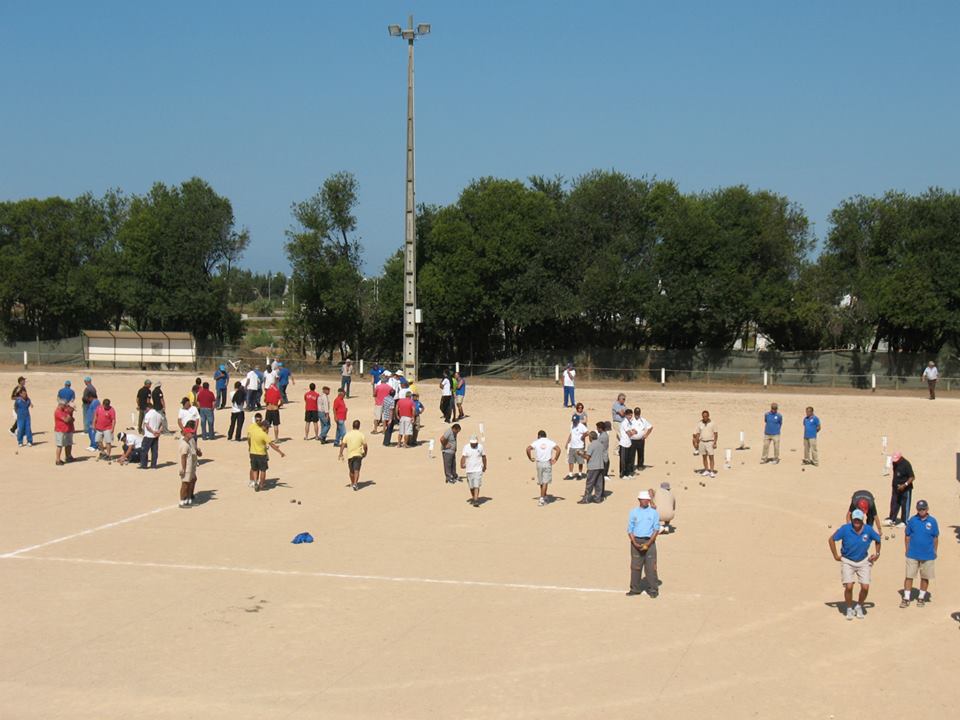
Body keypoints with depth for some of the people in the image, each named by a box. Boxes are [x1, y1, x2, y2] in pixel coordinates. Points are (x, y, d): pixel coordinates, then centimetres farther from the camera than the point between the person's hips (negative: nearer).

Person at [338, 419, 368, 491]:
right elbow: (365, 446, -4)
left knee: (351, 471, 19)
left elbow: (343, 445, -4)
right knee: (356, 470, -7)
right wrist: (365, 453, 13)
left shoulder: (347, 434, 1)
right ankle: (355, 483, -24)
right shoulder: (361, 435, -4)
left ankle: (352, 483, 34)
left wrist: (341, 454, -1)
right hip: (358, 455, -2)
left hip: (350, 455, 3)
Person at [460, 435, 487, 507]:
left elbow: (484, 457, 12)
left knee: (476, 486, -11)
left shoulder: (480, 447, 1)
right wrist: (462, 464, -26)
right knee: (471, 486, 12)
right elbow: (463, 456, -11)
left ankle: (476, 501, -15)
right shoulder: (466, 448, -2)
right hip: (469, 470, 1)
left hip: (478, 470, -1)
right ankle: (473, 498, 33)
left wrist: (484, 466, 18)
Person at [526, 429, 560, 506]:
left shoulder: (536, 442, 3)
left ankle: (544, 497, 30)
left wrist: (530, 458, -2)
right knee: (545, 482, 0)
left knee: (541, 482, 17)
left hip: (539, 463, 1)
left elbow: (528, 448, -12)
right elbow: (558, 449, -10)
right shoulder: (550, 442, 3)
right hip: (548, 463, -1)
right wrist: (555, 459, -4)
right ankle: (542, 499, -8)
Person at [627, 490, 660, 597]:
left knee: (651, 566, -5)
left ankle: (653, 590, 0)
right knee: (635, 566, 2)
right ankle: (635, 589, 11)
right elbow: (630, 529, 6)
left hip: (649, 541, -1)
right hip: (636, 541, 1)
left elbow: (656, 529, 0)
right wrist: (635, 543, -9)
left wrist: (648, 544, -10)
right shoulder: (633, 512, 7)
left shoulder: (654, 513, 3)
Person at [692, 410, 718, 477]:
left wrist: (715, 443, -12)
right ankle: (706, 471, 17)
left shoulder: (713, 423, -6)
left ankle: (712, 472, -7)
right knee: (704, 457, 8)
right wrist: (696, 443, 1)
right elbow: (697, 434, 7)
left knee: (711, 457, -8)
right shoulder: (699, 424, 2)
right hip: (702, 442, 3)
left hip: (710, 442, -3)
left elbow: (716, 434, -4)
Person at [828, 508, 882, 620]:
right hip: (847, 561, -2)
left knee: (865, 587, -6)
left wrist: (877, 554, 8)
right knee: (849, 587, -13)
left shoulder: (868, 530, -11)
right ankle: (849, 609, 12)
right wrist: (835, 555, -4)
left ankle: (859, 607, 22)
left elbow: (878, 539, 9)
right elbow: (831, 539, -5)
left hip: (863, 562, 2)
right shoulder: (845, 529, -17)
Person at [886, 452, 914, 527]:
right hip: (896, 487, 8)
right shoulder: (895, 463, 2)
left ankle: (904, 522, 10)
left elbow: (912, 477, -21)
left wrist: (905, 485, -29)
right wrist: (893, 486, 18)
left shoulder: (906, 464, -21)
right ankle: (891, 520, 20)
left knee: (905, 505, 2)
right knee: (894, 504, 12)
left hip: (905, 489, -7)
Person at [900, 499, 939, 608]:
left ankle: (921, 597, 26)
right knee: (909, 576, 0)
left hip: (928, 555, 0)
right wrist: (907, 550, 2)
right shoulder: (912, 520, -3)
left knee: (925, 577, 11)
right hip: (912, 554, 0)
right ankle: (906, 598, 8)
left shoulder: (932, 521, -5)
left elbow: (935, 538, 3)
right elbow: (907, 536, 5)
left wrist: (935, 552, 4)